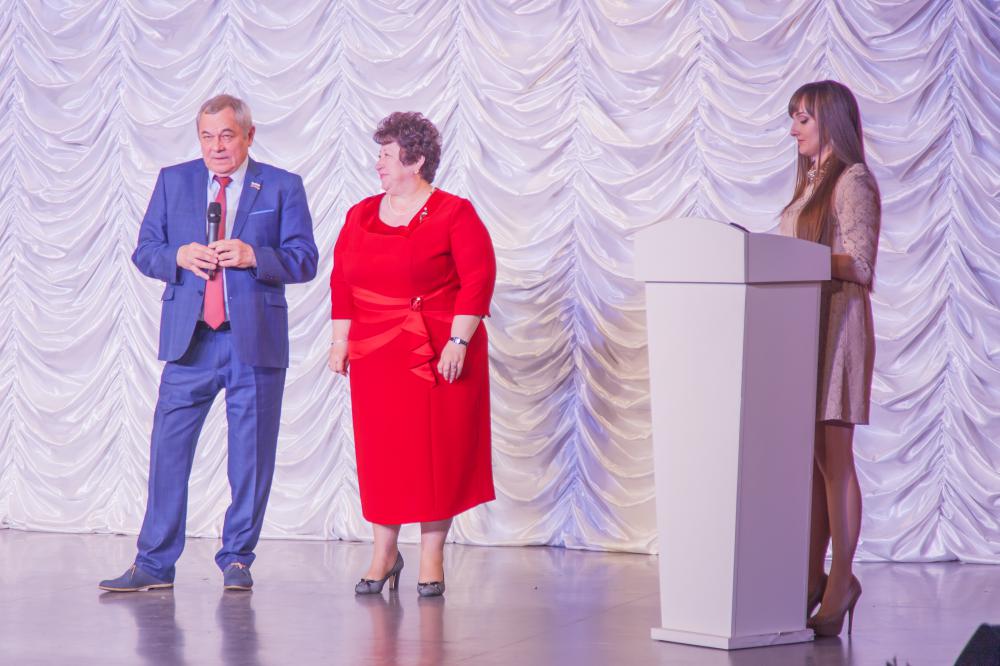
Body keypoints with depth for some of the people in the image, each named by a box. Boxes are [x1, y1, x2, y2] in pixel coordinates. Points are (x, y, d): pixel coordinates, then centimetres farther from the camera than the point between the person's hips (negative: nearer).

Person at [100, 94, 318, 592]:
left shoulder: (282, 187, 4)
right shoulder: (173, 181, 11)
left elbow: (305, 261, 0)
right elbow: (144, 251, 11)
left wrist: (253, 256, -16)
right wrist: (179, 257, -10)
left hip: (256, 341, -1)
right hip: (189, 340, 1)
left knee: (251, 458, 4)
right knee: (168, 450, -1)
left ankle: (237, 559, 16)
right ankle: (154, 564, 5)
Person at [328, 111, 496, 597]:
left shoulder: (454, 215, -4)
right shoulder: (360, 216, 11)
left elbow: (478, 280, -10)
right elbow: (342, 283, 12)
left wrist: (458, 342, -16)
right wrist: (340, 339, 4)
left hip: (438, 354, -4)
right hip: (376, 356, 4)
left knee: (437, 452, 0)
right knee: (380, 452, 4)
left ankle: (432, 559, 7)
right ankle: (384, 553, 15)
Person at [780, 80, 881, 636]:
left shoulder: (853, 181, -6)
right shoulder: (812, 183, 21)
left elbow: (859, 265, -15)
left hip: (838, 323, -8)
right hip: (803, 324, 8)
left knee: (834, 458, -7)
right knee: (809, 459, 6)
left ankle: (841, 582, -4)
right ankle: (814, 576, 9)